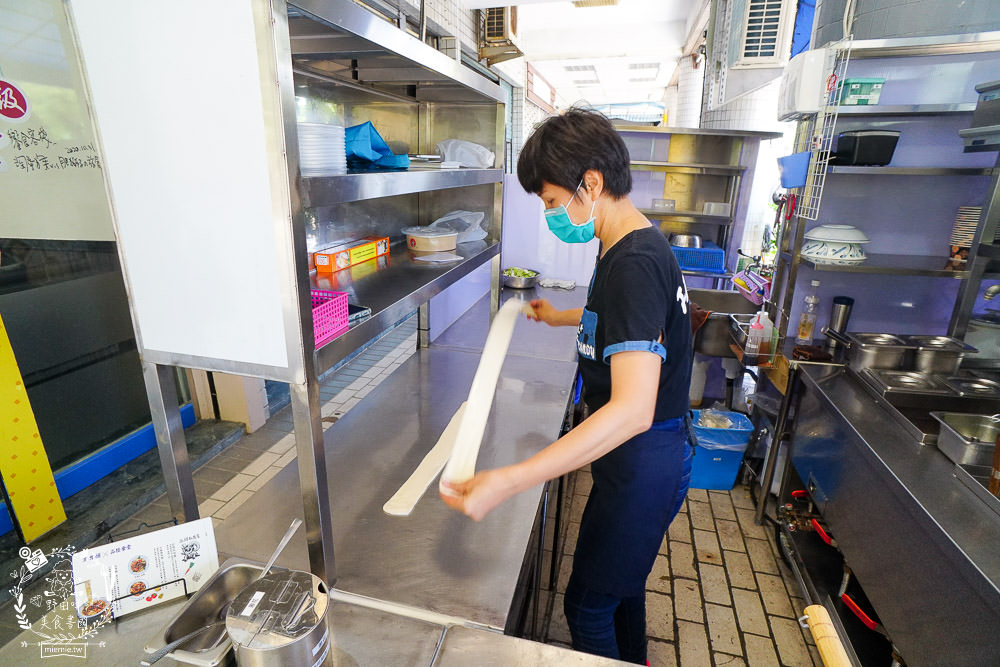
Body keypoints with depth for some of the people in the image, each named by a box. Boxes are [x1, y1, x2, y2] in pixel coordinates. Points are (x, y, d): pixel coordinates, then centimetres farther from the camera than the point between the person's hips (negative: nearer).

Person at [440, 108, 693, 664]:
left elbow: (632, 410, -38)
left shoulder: (634, 265, -29)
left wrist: (510, 481, -42)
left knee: (588, 606, 10)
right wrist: (563, 317, 36)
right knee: (624, 582, 29)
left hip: (642, 465, -10)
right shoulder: (639, 244, 4)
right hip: (646, 456, 10)